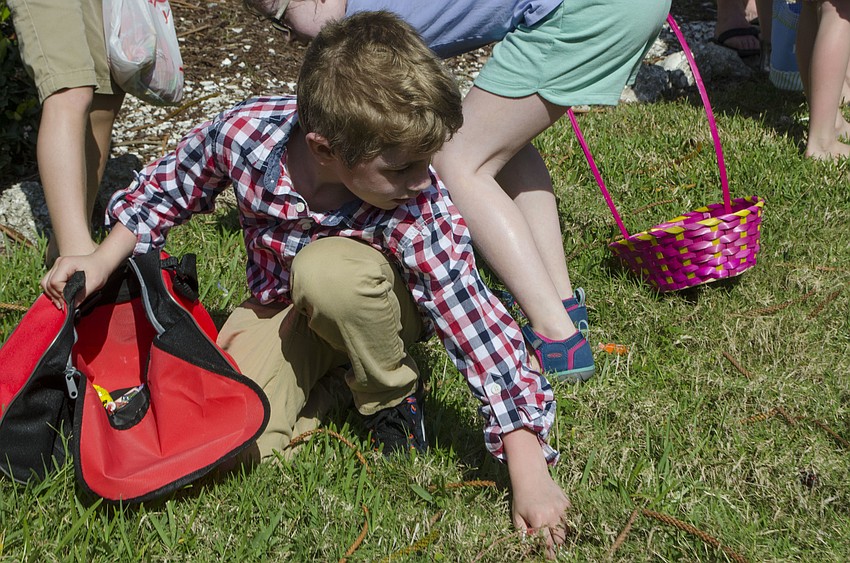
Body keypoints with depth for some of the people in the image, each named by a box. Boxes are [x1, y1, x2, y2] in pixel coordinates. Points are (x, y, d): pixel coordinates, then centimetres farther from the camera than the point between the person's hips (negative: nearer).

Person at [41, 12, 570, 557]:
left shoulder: (420, 211, -35)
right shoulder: (243, 131, -28)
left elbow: (480, 328, -34)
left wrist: (530, 474, -35)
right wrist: (103, 261, -7)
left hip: (372, 305, -2)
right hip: (278, 306, 2)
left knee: (326, 271, -39)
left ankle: (393, 397, -8)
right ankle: (329, 378, 7)